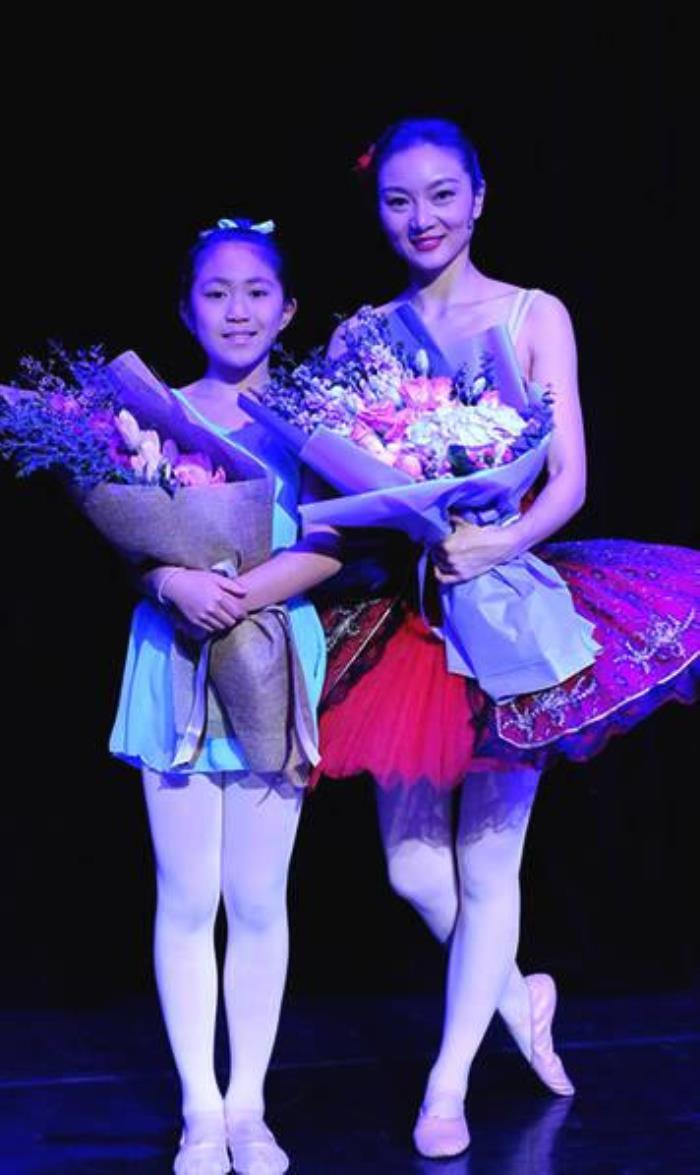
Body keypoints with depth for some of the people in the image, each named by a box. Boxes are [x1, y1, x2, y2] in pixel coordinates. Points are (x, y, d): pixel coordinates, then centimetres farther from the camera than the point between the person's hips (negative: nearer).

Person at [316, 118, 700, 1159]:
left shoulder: (535, 316, 0)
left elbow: (569, 478, -7)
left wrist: (506, 542, -27)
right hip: (404, 614, 3)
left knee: (486, 867, 2)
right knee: (413, 869, 6)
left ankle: (447, 1086, 17)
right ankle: (519, 996, 35)